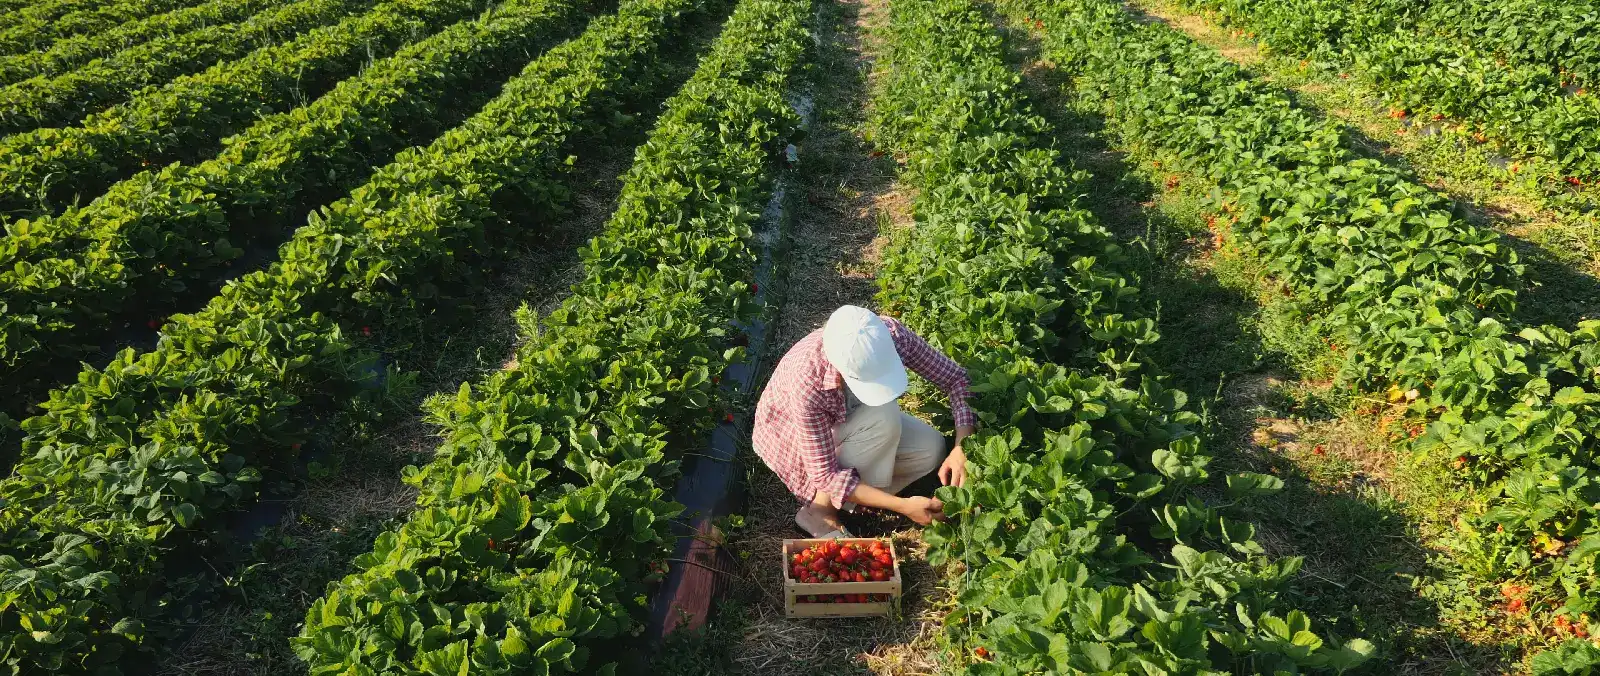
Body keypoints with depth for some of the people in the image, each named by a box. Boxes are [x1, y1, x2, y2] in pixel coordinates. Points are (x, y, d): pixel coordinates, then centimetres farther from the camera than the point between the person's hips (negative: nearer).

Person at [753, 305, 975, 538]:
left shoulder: (892, 335, -31)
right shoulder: (807, 385, -42)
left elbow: (955, 377, -19)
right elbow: (825, 474, -34)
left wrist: (961, 448, -31)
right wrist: (903, 506, -38)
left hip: (852, 418, 5)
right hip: (792, 434, -5)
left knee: (932, 449, -17)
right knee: (884, 418, -32)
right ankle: (819, 510, -15)